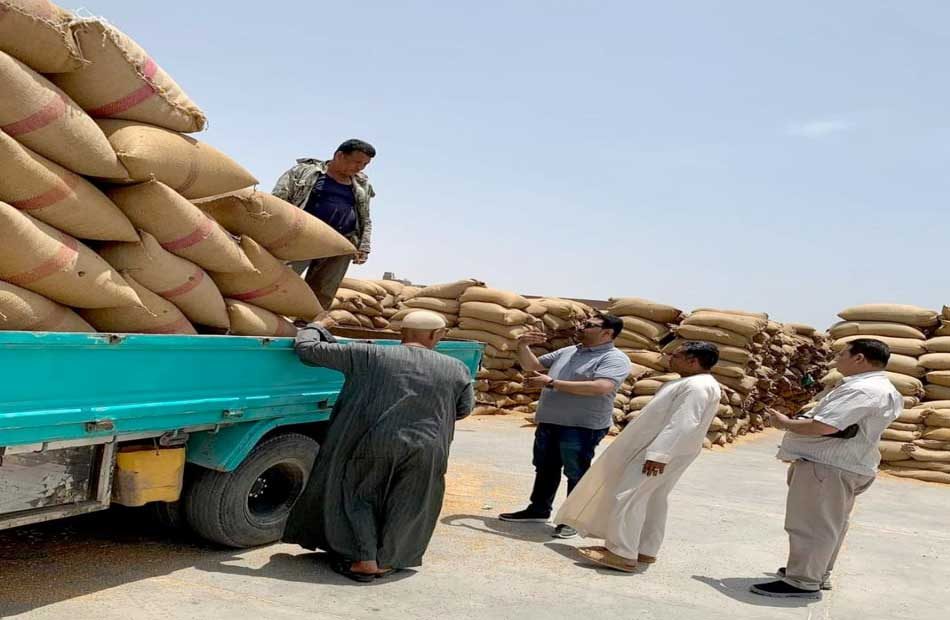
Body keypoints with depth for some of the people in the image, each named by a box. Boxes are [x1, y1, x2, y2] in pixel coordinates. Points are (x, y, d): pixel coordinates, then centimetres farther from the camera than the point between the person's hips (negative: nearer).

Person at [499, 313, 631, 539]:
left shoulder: (614, 359, -11)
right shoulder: (567, 352, 13)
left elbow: (602, 387, -28)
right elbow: (531, 366, 23)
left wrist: (552, 383, -25)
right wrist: (523, 346, 0)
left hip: (582, 427, -8)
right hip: (549, 423, 8)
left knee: (576, 474, 3)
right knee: (545, 469, 18)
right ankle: (538, 510, 32)